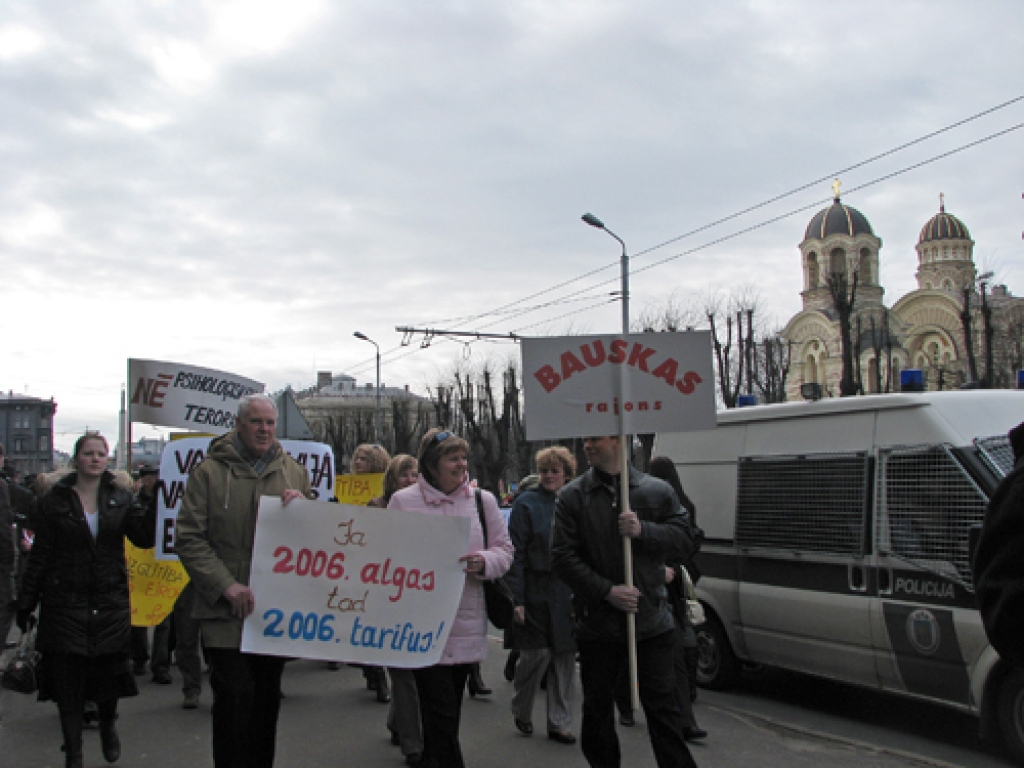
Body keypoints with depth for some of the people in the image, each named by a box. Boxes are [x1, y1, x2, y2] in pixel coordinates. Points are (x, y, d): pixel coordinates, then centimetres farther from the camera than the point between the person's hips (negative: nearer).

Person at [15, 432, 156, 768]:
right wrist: (26, 603, 0)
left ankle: (108, 721, 36)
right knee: (68, 682, 2)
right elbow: (40, 556, 2)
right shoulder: (55, 501, 1)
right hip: (66, 602, -1)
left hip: (111, 601, 1)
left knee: (109, 673, 6)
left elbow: (144, 538, -5)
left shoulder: (120, 497, 5)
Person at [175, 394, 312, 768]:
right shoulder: (210, 471, -2)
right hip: (227, 610, -4)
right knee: (235, 696, -6)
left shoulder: (293, 471, 10)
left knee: (267, 698, 14)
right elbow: (188, 538, -8)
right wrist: (226, 586, -17)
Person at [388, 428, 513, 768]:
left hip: (467, 623, 3)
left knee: (446, 716, 15)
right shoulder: (403, 501, -1)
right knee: (441, 718, -7)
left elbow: (504, 549, 10)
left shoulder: (483, 500, 7)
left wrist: (485, 561, -11)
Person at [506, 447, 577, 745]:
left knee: (565, 657, 7)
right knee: (536, 654, -2)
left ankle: (559, 723, 19)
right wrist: (517, 598, -14)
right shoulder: (527, 503, -4)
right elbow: (516, 553, -8)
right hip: (537, 594, -4)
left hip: (569, 595, 4)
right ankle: (521, 712, 23)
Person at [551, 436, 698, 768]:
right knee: (598, 707, 12)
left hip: (652, 619, 0)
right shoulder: (572, 496, 0)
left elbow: (684, 540, 3)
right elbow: (562, 557, -5)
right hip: (597, 624, 1)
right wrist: (608, 591, -14)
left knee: (661, 704, 5)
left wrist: (643, 531, -14)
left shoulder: (657, 491, 3)